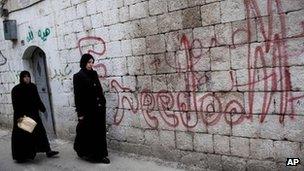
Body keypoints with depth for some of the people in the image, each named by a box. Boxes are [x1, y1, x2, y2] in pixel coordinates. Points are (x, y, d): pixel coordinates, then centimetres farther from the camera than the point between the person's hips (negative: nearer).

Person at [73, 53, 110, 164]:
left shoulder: (94, 74, 9)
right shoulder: (78, 76, -8)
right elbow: (77, 95, -11)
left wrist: (103, 103, 9)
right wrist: (80, 113, -14)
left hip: (99, 108, 6)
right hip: (87, 109, -6)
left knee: (100, 132, 7)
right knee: (88, 133, 5)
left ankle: (100, 155, 16)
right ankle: (85, 153, 24)